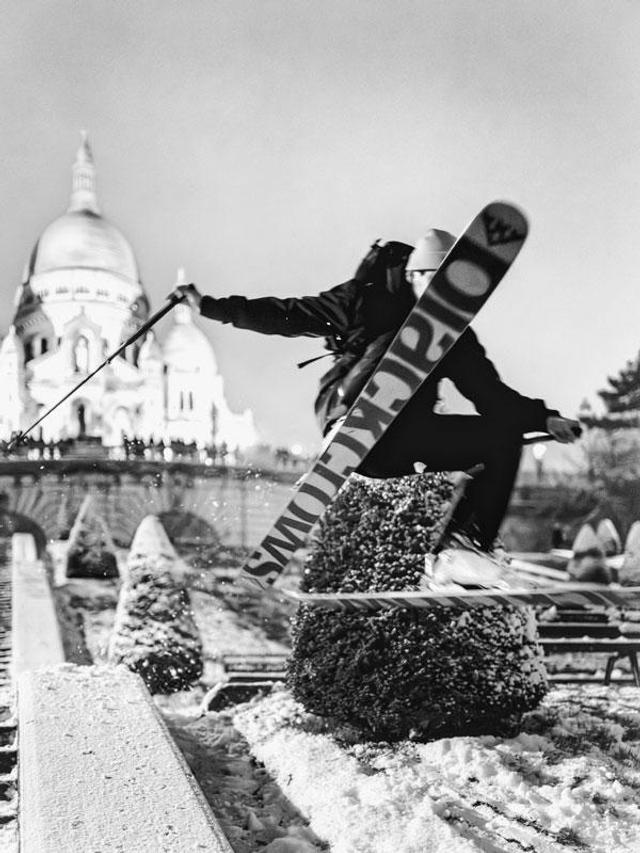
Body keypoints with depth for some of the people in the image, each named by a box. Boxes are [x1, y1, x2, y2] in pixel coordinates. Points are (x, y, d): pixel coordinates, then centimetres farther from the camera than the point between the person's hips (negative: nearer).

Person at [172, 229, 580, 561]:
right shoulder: (369, 300, -6)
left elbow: (494, 396, 8)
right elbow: (289, 316, -4)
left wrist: (545, 420, -5)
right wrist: (210, 306, -8)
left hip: (405, 440, 4)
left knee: (503, 436, -9)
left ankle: (464, 541, -10)